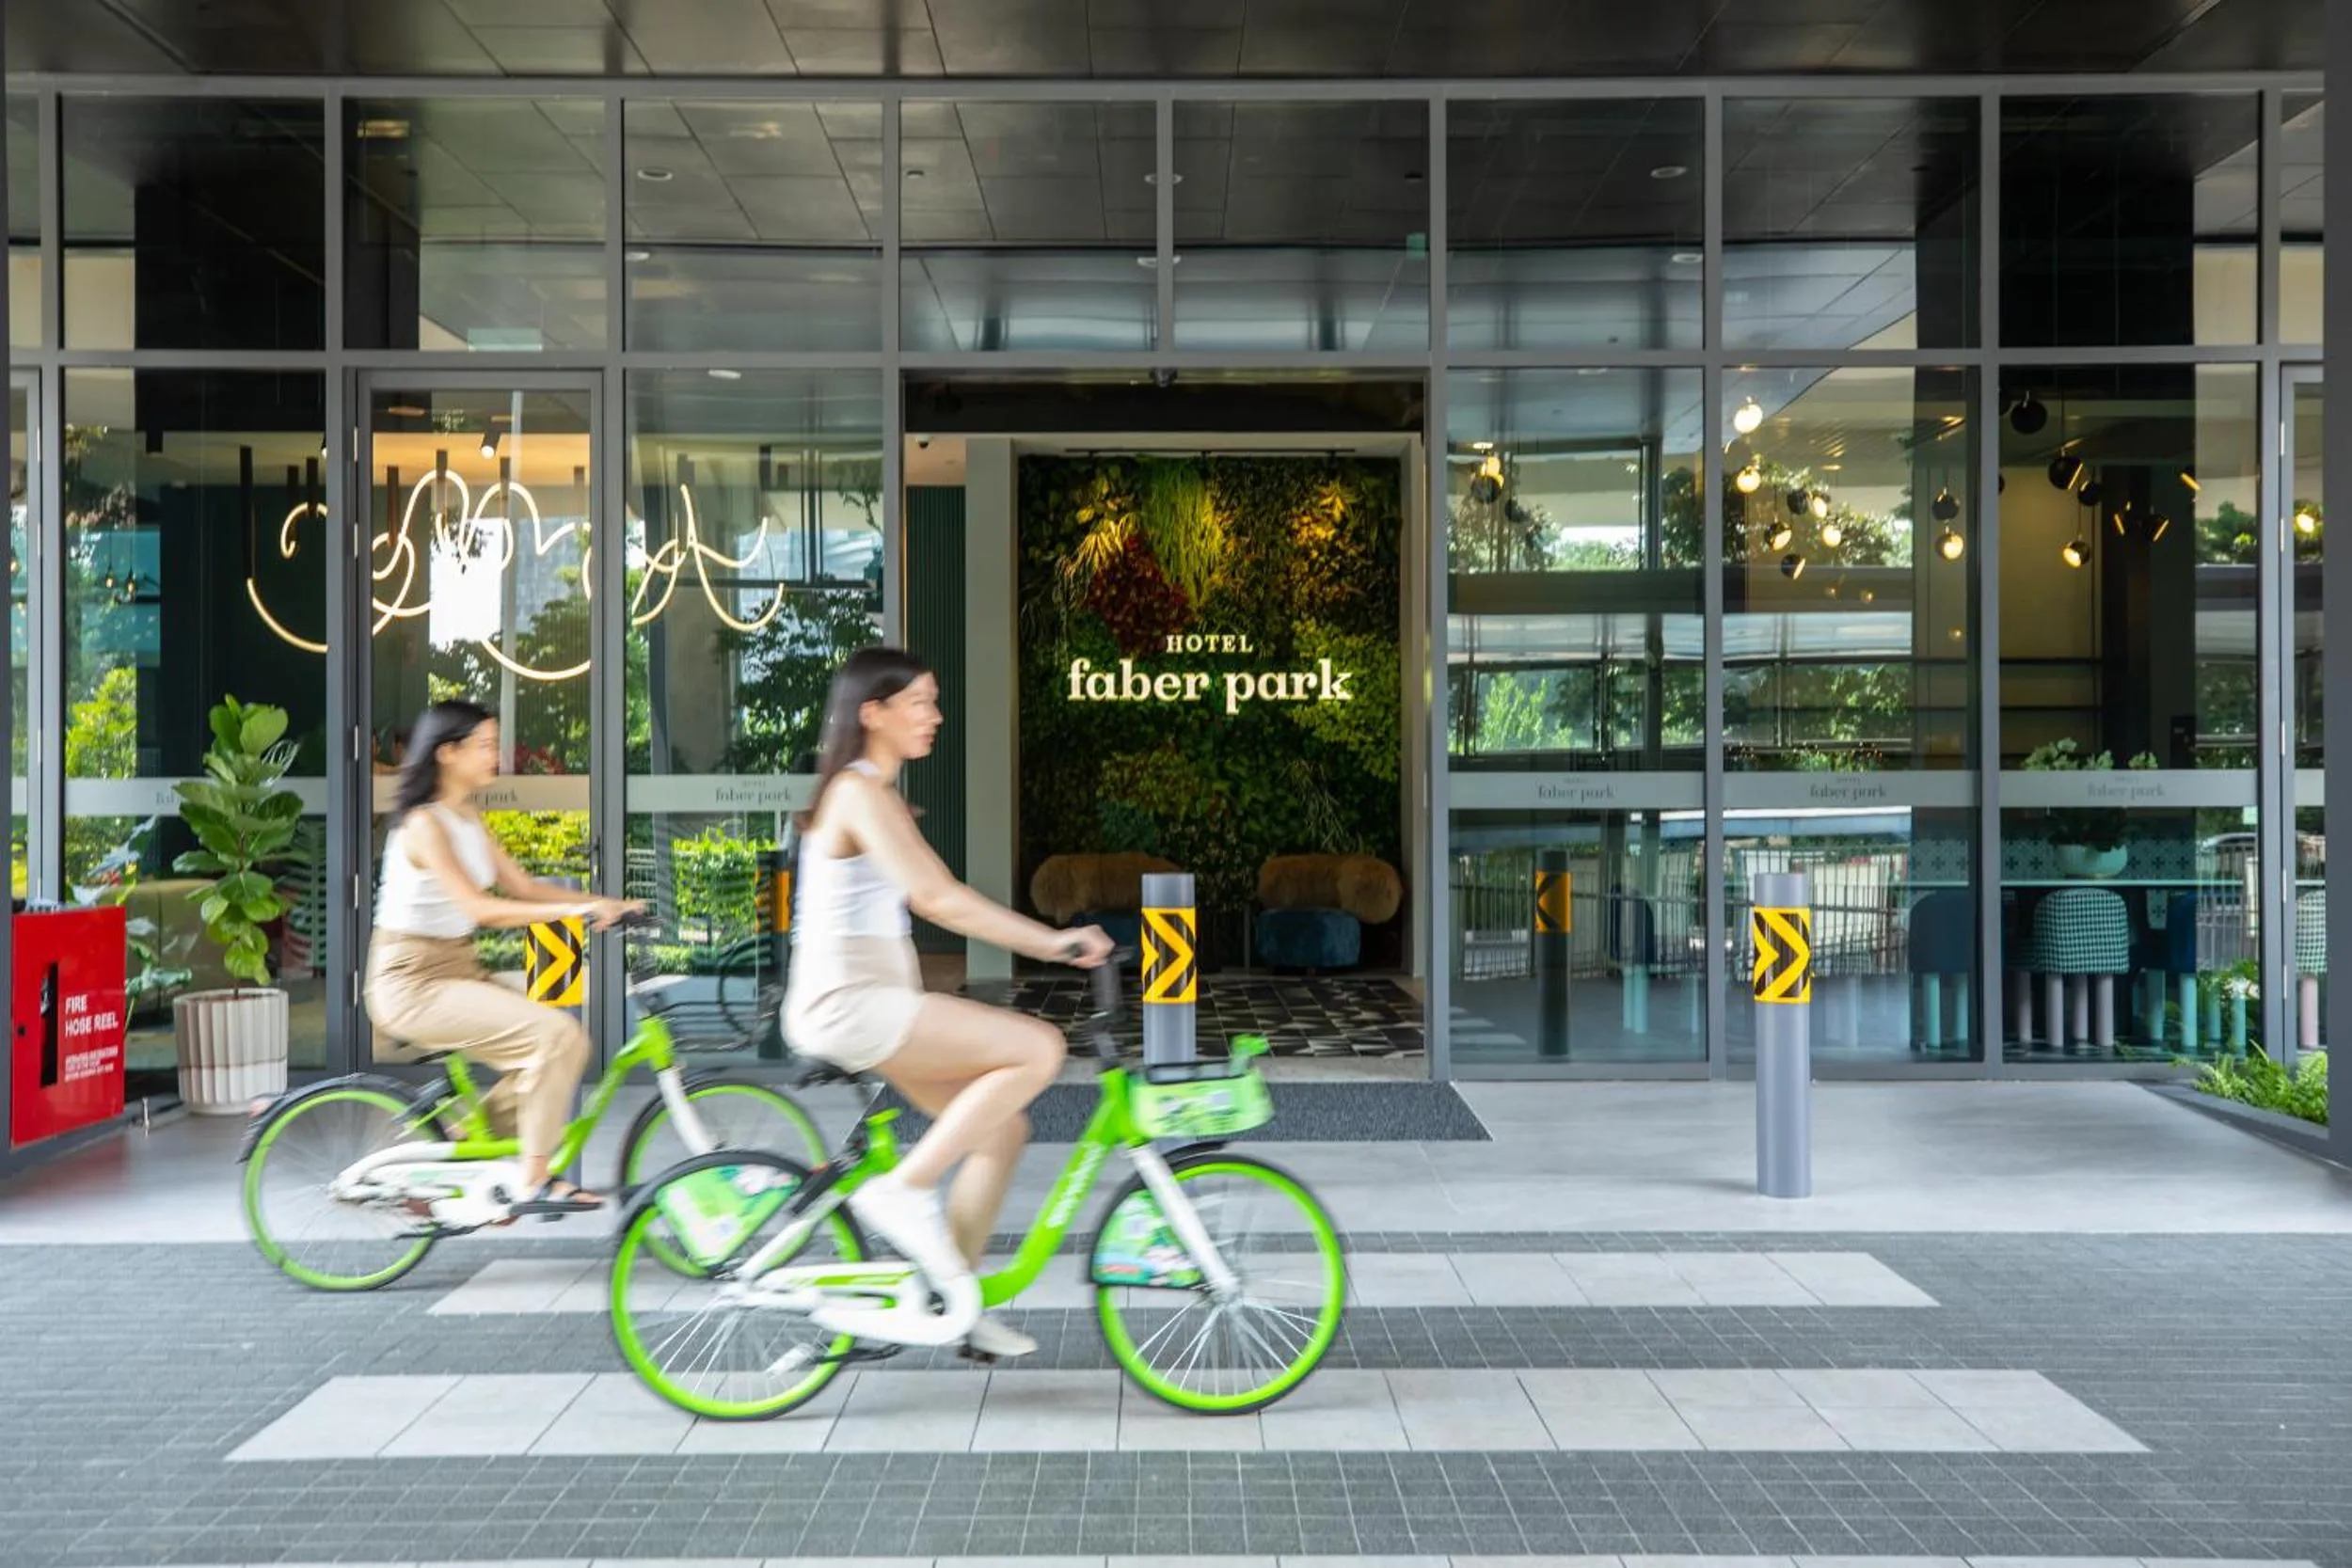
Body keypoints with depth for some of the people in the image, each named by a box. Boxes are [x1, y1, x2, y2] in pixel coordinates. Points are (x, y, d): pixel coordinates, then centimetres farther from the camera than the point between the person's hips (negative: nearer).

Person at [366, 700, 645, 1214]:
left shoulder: (468, 816, 11)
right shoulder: (424, 823, -17)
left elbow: (523, 886, 8)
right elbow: (480, 908, -29)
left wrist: (604, 903, -5)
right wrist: (573, 910, -35)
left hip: (457, 969, 9)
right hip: (414, 982, -9)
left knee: (566, 1041, -2)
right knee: (556, 1034, -22)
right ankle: (535, 1184, -14)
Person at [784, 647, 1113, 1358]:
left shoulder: (875, 794, 19)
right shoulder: (859, 793, -13)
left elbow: (932, 901, 18)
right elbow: (938, 898, -23)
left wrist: (1052, 943, 12)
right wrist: (1052, 940, -23)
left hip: (871, 1001, 10)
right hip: (849, 1004, -10)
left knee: (1002, 1130, 8)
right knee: (1038, 1048, -19)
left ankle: (953, 1298, 15)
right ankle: (904, 1191, -12)